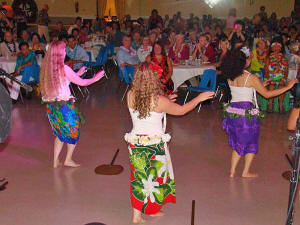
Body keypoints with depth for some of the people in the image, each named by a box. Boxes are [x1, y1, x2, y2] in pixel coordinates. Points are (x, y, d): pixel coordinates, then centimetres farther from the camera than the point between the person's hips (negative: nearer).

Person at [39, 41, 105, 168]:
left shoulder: (46, 68, 4)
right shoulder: (63, 68, -17)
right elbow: (81, 82, -10)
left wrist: (77, 74, 26)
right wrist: (95, 78, 7)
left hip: (50, 105, 7)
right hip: (64, 105, -6)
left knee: (60, 133, 22)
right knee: (73, 131, 15)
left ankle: (56, 161, 24)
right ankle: (68, 160, 23)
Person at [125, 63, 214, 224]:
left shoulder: (131, 95, -6)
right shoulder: (159, 100, -19)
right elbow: (181, 110, -5)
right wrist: (199, 98, 7)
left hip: (135, 142, 4)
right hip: (155, 144, -4)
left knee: (139, 177, 16)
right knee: (155, 177, 18)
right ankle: (153, 210, 37)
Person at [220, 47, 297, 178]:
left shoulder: (230, 77, 2)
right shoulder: (251, 78, -15)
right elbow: (267, 94, -8)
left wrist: (260, 85, 22)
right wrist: (287, 87, -1)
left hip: (232, 112, 6)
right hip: (247, 114, -5)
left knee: (237, 144, 21)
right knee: (251, 144, 16)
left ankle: (232, 171, 21)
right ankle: (246, 172, 23)